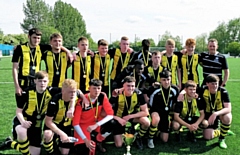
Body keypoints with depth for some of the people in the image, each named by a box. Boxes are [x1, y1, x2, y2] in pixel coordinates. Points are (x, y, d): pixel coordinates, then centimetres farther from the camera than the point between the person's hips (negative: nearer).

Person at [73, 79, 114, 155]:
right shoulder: (81, 101, -26)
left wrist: (96, 125, -31)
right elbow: (75, 123, -23)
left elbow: (110, 114, -19)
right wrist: (85, 139, -29)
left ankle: (98, 141, 4)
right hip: (83, 125, -5)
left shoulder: (102, 96, -16)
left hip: (96, 122, 5)